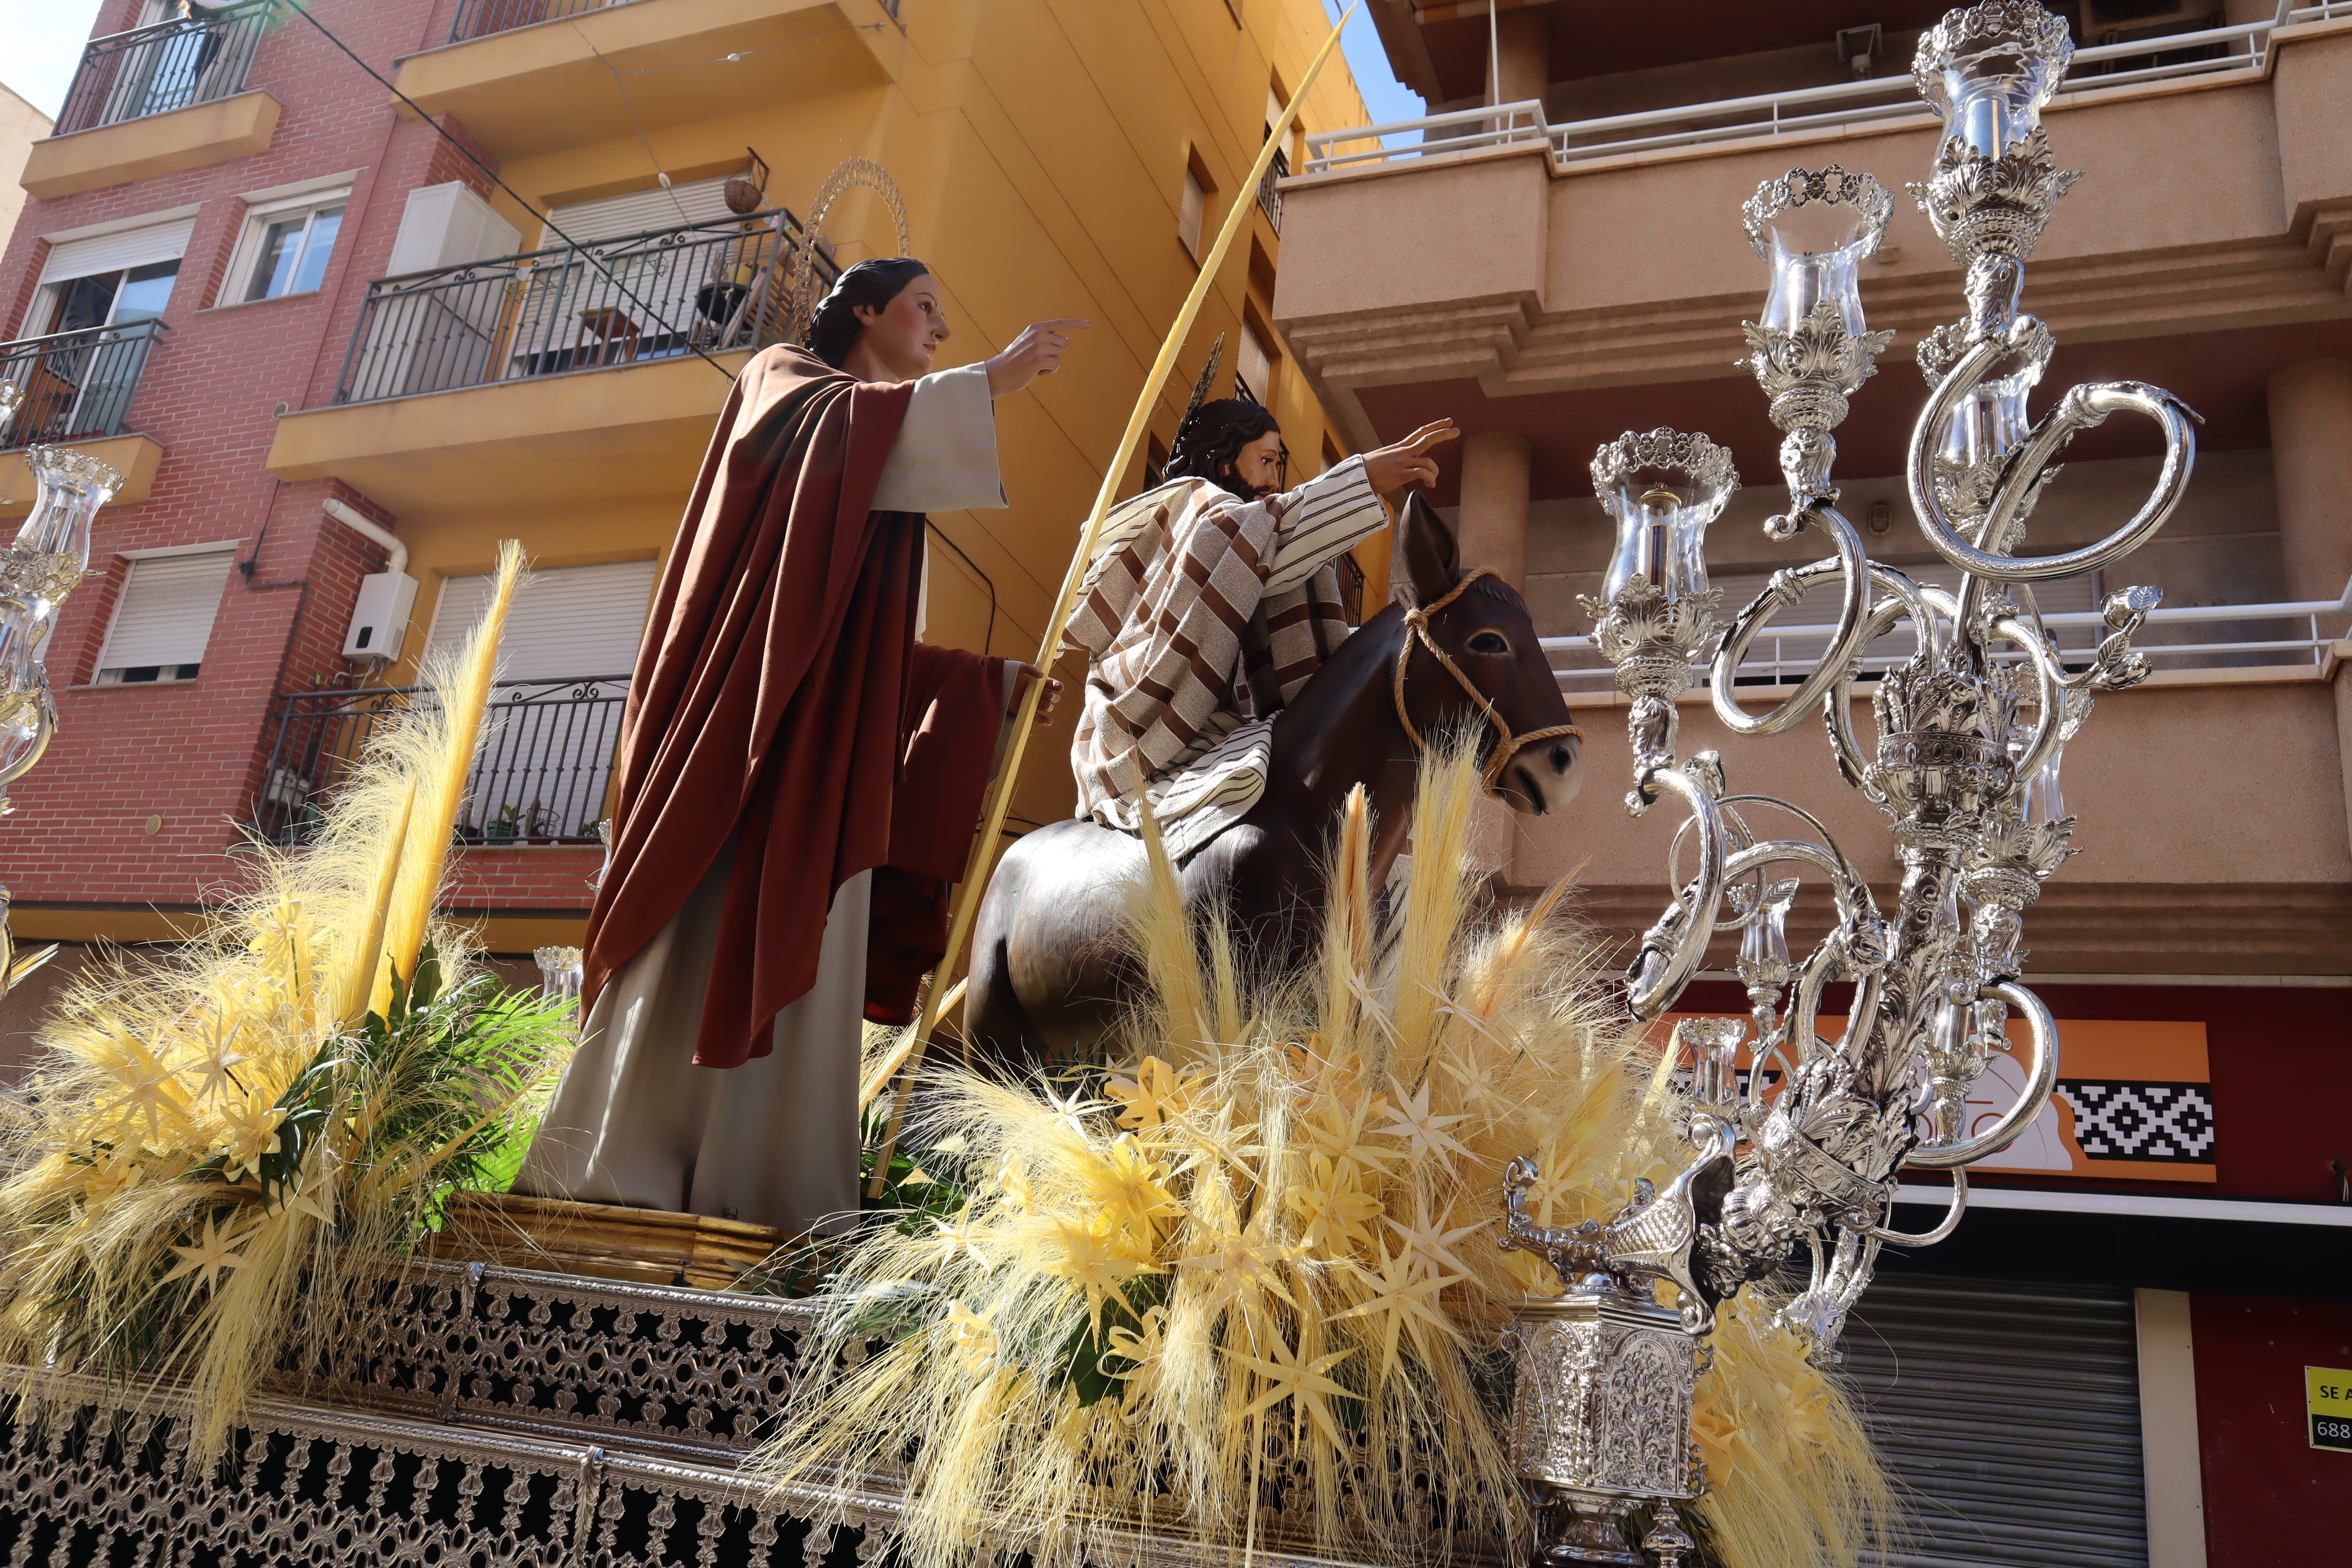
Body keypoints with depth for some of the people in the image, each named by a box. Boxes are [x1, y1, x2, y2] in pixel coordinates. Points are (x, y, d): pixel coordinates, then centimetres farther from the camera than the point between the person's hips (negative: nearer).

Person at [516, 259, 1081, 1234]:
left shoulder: (894, 457, 29)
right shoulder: (785, 375, 11)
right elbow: (831, 425, -17)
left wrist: (999, 680, 22)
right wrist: (989, 383, -17)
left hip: (835, 721, 7)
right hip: (755, 693, -7)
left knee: (801, 947, -4)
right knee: (707, 928, -15)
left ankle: (761, 1182, -7)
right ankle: (619, 1167, -15)